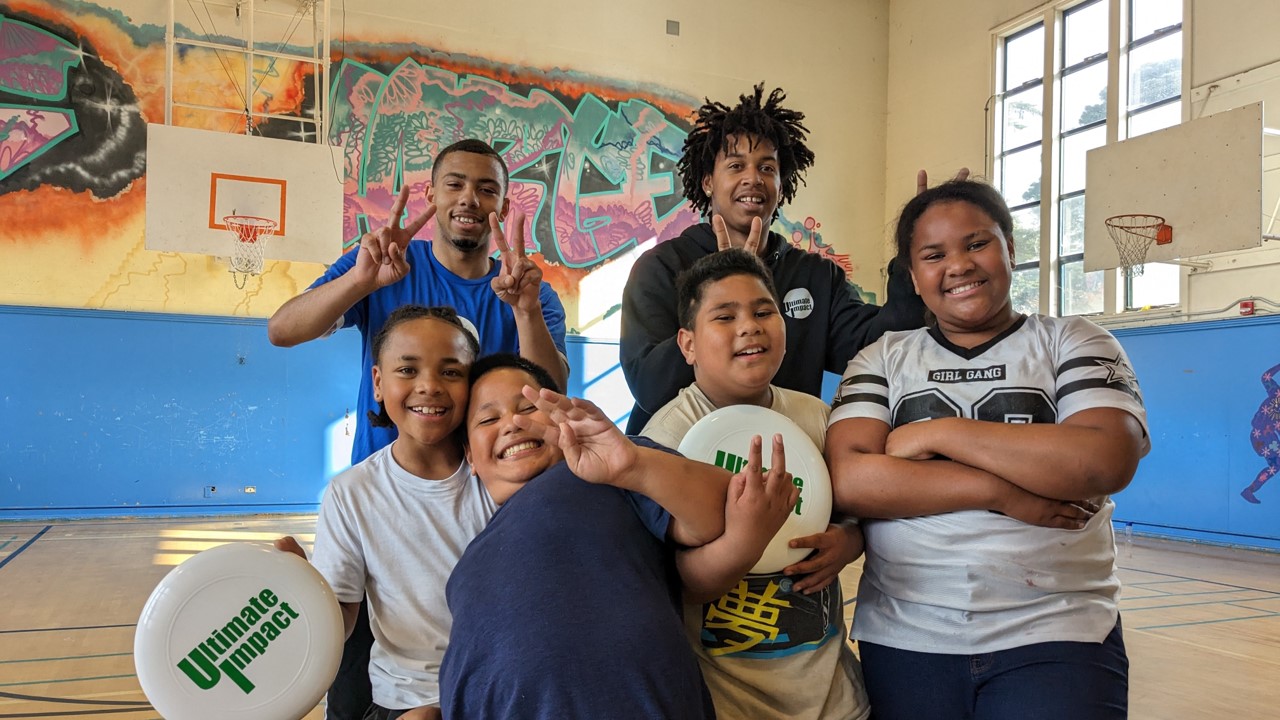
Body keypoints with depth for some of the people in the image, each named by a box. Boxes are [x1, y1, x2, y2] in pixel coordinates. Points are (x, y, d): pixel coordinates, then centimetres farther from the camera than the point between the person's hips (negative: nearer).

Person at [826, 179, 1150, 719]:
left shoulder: (1072, 343, 4)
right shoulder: (883, 359, 6)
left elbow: (1108, 460, -14)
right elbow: (848, 480, -10)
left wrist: (937, 433, -13)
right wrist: (1005, 493, -16)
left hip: (1056, 636, -1)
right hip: (903, 639, 2)